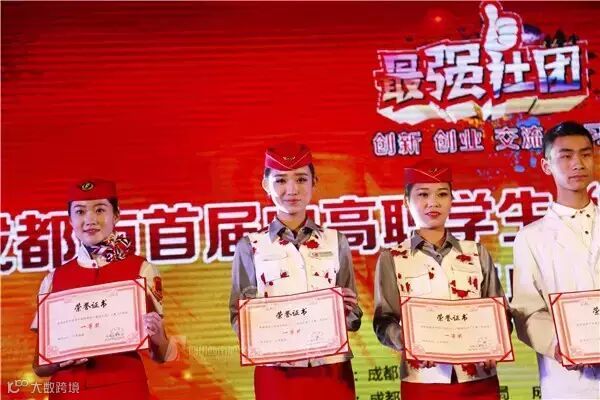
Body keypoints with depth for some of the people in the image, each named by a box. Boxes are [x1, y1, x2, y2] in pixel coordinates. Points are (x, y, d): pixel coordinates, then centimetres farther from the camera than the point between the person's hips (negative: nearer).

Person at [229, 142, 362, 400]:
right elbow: (237, 319, 1)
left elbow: (353, 319, 8)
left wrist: (347, 309, -13)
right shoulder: (250, 246, 0)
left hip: (332, 372, 2)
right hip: (277, 375, -1)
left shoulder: (336, 242, 5)